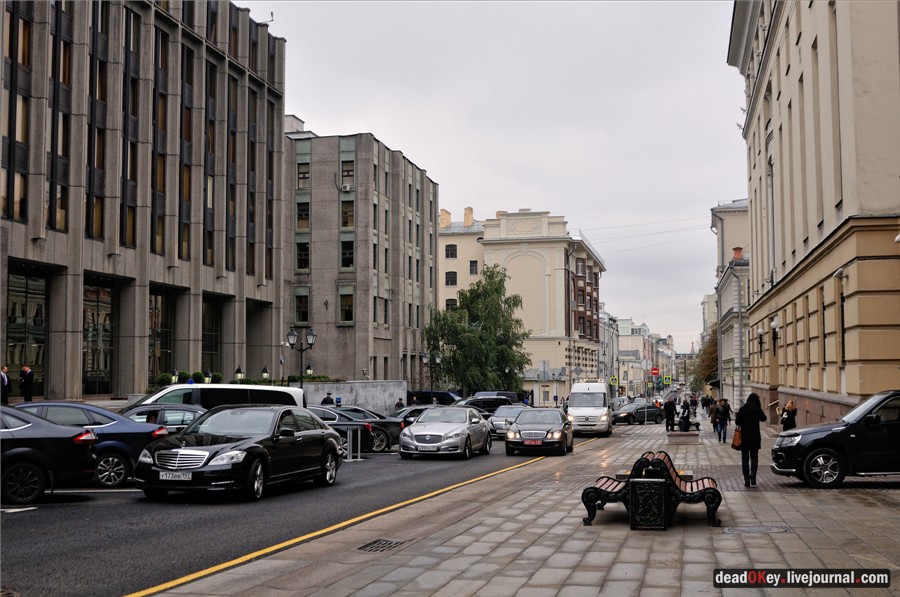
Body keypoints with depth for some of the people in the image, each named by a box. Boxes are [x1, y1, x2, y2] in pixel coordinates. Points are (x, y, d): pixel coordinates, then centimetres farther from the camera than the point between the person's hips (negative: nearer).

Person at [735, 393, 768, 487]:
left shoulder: (743, 409, -8)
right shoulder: (758, 410, -7)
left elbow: (737, 422, -5)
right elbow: (763, 418, 11)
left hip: (744, 437, -1)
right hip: (755, 438, 1)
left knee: (745, 459, 7)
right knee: (754, 458, 12)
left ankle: (747, 481, 3)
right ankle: (753, 479, -3)